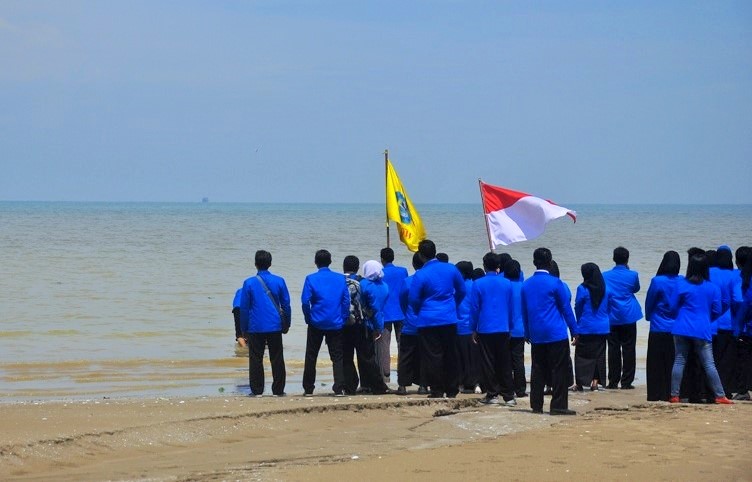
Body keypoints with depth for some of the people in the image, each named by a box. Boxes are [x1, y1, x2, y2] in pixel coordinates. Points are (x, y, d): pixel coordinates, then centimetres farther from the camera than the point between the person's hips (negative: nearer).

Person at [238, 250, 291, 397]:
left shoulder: (249, 283, -4)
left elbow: (244, 308, 0)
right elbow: (286, 304, 4)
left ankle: (257, 390, 2)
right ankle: (278, 390, 8)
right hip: (275, 326, 1)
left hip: (256, 328, -1)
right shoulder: (279, 281, 0)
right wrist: (286, 324, 15)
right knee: (277, 359, 7)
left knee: (256, 359, 4)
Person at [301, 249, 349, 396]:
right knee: (337, 357, 4)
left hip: (316, 324, -1)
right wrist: (343, 319, 7)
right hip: (336, 324, 1)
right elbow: (346, 301, 0)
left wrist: (308, 318, 3)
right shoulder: (341, 279, 1)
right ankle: (339, 389, -5)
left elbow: (305, 301, -10)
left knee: (311, 357, 10)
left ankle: (308, 389, 13)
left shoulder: (311, 279, -6)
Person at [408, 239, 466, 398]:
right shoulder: (451, 269, 1)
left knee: (433, 356, 1)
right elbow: (462, 291, 11)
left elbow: (413, 299, -8)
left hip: (429, 321, -4)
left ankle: (437, 390, 0)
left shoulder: (420, 275, -13)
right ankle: (452, 390, 16)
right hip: (449, 319, 4)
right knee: (450, 355, 12)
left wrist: (419, 312, 12)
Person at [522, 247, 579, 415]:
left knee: (538, 370, 9)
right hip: (556, 333, -5)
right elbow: (566, 308, -4)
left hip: (536, 335, 5)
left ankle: (536, 405, 9)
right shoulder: (555, 283, -9)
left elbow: (524, 311, 13)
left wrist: (528, 333, 21)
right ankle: (558, 406, -4)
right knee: (559, 370, -2)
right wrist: (574, 331, 3)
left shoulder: (526, 285, 6)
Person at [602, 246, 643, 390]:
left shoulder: (605, 276, 0)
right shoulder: (632, 275, -5)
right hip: (628, 317, -1)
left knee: (613, 349, 5)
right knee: (628, 349, 3)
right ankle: (626, 382, 1)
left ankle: (613, 382, 5)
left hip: (611, 317, 1)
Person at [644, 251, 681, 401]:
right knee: (673, 363, 9)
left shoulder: (657, 281, -12)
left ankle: (655, 395, 1)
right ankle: (671, 393, 9)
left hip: (659, 329, -3)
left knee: (655, 364, 3)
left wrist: (649, 316, 19)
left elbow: (649, 303, 0)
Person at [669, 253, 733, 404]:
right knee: (709, 364, 2)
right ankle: (720, 395, 0)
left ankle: (674, 395, 6)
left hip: (682, 329, 0)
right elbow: (717, 311, 5)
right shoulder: (713, 288, -2)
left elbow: (674, 307, 4)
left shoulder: (682, 285, -5)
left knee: (679, 361, 7)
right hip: (702, 331, 0)